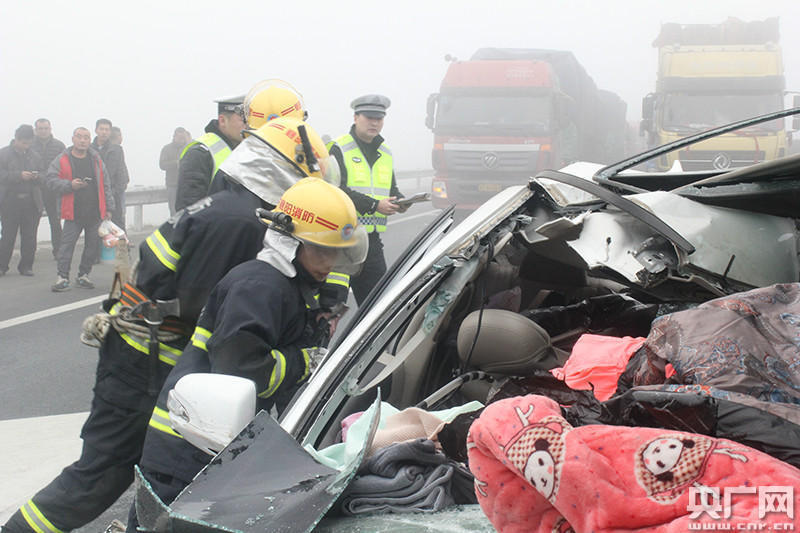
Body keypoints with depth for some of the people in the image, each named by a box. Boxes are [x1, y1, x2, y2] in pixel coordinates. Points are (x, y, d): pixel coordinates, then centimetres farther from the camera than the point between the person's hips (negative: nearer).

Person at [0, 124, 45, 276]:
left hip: (32, 202, 3)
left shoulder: (34, 156, 13)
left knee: (30, 237, 3)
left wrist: (37, 177, -7)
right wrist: (19, 175, -20)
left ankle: (26, 266, 13)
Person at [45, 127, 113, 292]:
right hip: (73, 212, -3)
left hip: (95, 212, 3)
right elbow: (51, 181, -3)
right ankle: (62, 277, -2)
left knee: (93, 244, 6)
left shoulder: (96, 159, 10)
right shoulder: (62, 160, 1)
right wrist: (70, 185, -17)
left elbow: (105, 184, 13)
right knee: (67, 244, -6)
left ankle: (83, 275, 20)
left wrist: (108, 207, 10)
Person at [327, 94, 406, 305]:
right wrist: (374, 205, -21)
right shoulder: (339, 149, -6)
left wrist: (399, 202, -2)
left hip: (372, 237, 6)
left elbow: (392, 189, 23)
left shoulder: (385, 153, 16)